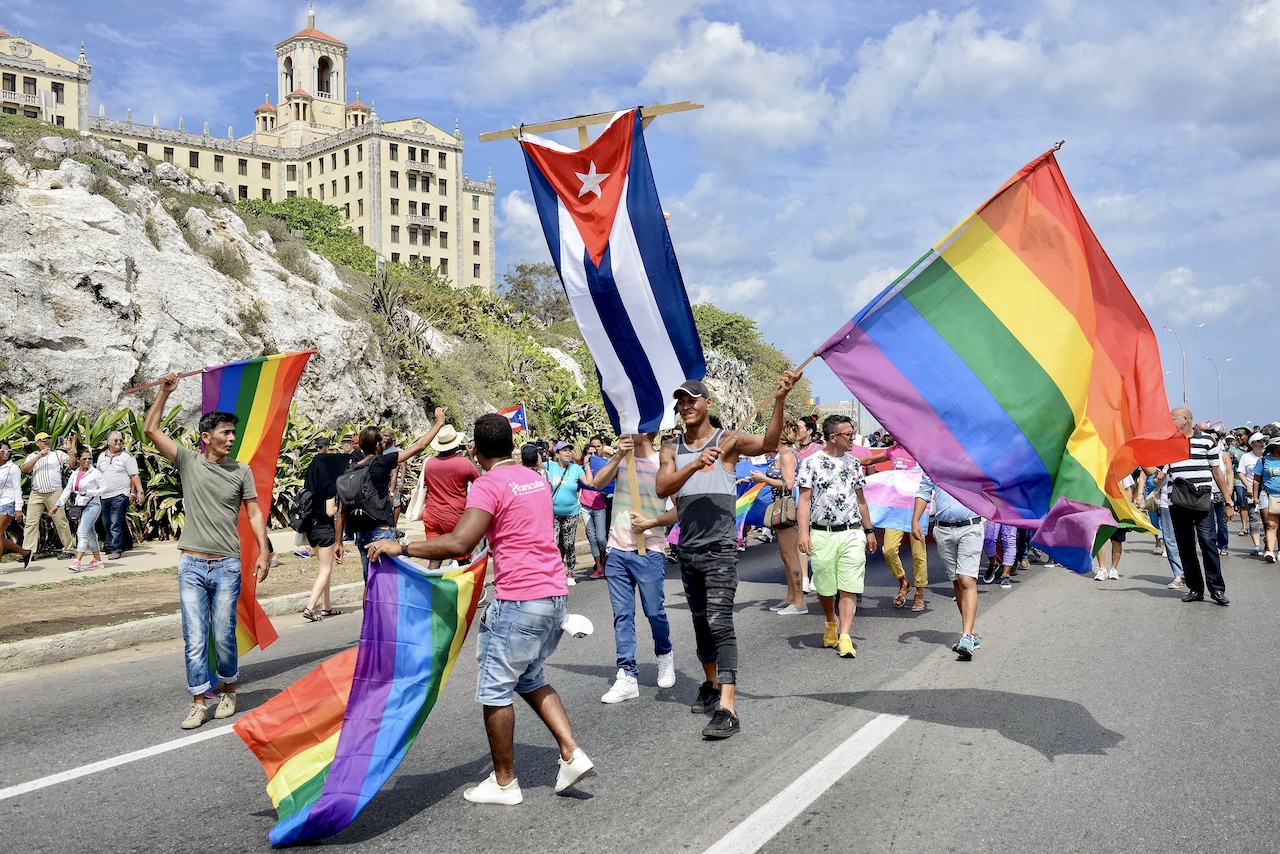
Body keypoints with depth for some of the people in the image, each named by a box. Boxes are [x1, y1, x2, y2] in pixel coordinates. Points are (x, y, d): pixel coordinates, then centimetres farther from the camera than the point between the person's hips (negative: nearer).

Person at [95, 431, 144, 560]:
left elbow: (134, 476, -7)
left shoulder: (127, 456, -3)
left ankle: (115, 549, -3)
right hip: (104, 496, 6)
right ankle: (109, 545, 27)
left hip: (120, 496, -6)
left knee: (116, 524, -8)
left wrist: (138, 492, -16)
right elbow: (98, 475, 21)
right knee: (107, 524, 13)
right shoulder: (101, 456, 13)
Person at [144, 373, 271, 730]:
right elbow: (150, 429, 1)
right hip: (192, 565, 0)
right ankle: (199, 703, 9)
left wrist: (264, 552, -5)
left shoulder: (240, 471, 4)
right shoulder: (188, 461, 3)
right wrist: (165, 392, -1)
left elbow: (255, 513, 4)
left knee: (223, 636, 4)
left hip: (226, 566, 0)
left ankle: (228, 692, 25)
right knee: (194, 639, 1)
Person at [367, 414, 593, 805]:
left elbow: (459, 544, -23)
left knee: (495, 689, 6)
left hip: (519, 600, -8)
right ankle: (571, 753, 15)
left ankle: (504, 782, 15)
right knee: (531, 680, 23)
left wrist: (402, 547, -17)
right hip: (554, 593, 9)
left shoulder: (489, 484, -11)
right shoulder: (536, 478, 13)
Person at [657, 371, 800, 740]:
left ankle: (727, 709, -17)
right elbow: (662, 489, -11)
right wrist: (694, 465, -28)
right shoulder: (672, 449, 7)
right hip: (687, 550, 6)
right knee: (700, 623, 18)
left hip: (720, 549, -5)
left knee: (720, 623, -14)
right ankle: (711, 685, 36)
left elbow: (768, 442, -24)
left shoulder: (728, 441, -5)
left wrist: (780, 400, -39)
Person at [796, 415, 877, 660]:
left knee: (849, 589, -6)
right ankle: (831, 623, 35)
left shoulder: (854, 463, 10)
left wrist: (869, 531, 20)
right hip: (822, 535, -2)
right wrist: (804, 533, -15)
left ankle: (845, 637, -6)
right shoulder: (812, 462, -4)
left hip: (852, 534, 3)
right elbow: (804, 500, -6)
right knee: (825, 588, 9)